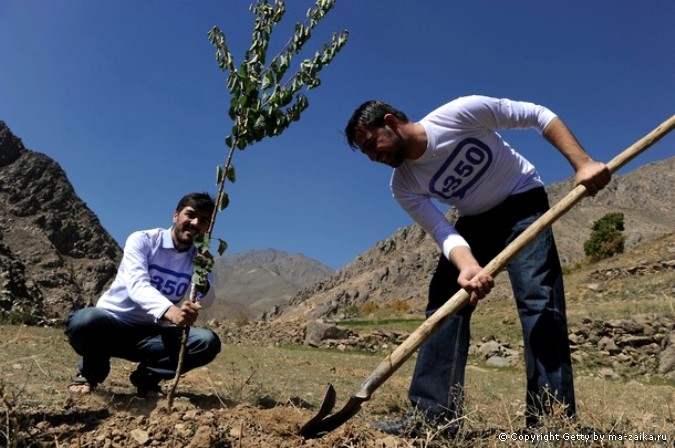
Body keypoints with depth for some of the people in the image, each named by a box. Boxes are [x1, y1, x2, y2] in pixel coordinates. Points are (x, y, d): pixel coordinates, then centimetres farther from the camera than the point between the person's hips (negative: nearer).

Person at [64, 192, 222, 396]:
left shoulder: (198, 259, -1)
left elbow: (203, 304, -14)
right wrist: (170, 311, -48)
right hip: (113, 322, -2)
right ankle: (90, 372, -2)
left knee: (208, 342, -21)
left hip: (152, 332, 3)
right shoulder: (142, 240, -11)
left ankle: (147, 377, 2)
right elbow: (137, 285, -29)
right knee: (85, 320, -36)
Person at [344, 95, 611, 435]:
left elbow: (537, 115, -18)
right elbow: (442, 233, -22)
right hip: (475, 220, 4)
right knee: (445, 301, -9)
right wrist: (468, 266, -43)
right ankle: (433, 414, -6)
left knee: (537, 300, -18)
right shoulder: (404, 187, -14)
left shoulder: (459, 113, -25)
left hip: (523, 202, -3)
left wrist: (582, 163, -27)